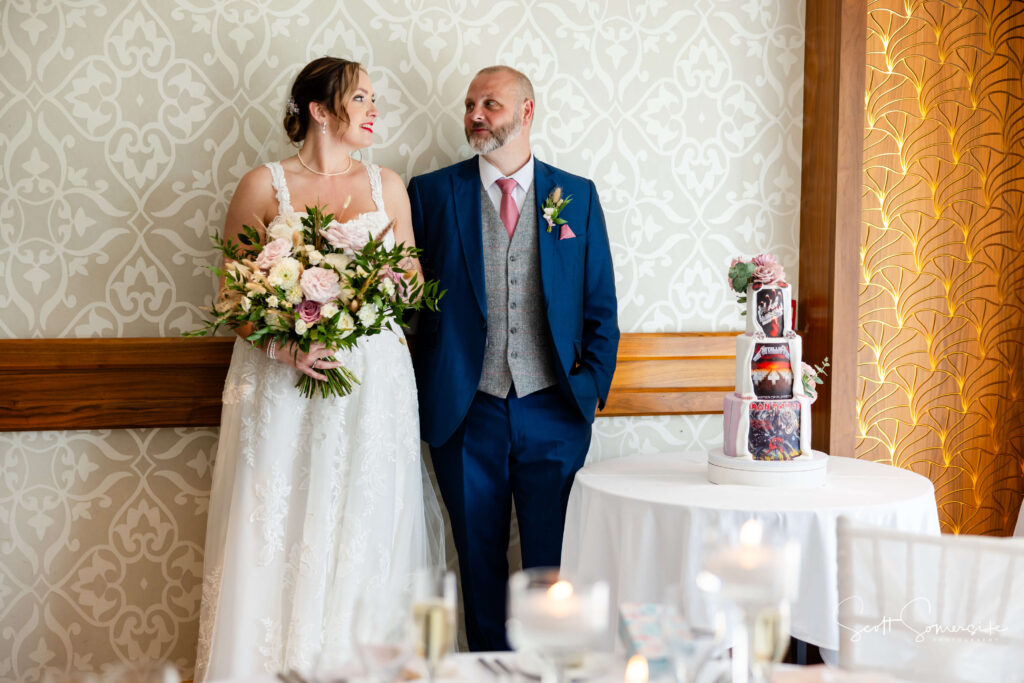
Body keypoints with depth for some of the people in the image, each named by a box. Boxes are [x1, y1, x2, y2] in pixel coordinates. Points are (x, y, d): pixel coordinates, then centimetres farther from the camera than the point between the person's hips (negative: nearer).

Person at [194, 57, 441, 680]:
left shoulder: (387, 185, 11)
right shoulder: (264, 186, 2)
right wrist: (283, 348, -15)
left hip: (373, 383, 2)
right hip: (282, 385, -2)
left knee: (363, 542, 1)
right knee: (274, 543, -3)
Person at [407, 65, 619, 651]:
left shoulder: (577, 195, 7)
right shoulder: (432, 193, 4)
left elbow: (601, 309, 10)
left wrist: (592, 387, 1)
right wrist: (422, 393, -3)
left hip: (553, 411, 0)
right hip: (466, 414, 0)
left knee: (555, 562, 4)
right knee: (481, 563, 8)